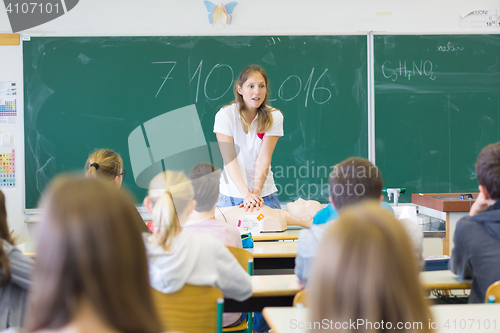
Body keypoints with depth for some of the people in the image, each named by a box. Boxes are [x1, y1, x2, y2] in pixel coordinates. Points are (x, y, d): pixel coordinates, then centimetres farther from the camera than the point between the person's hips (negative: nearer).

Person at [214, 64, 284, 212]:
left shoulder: (274, 117, -4)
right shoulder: (225, 115, -8)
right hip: (231, 194, -1)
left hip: (265, 194, 1)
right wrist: (246, 193, -28)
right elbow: (229, 160, -16)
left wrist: (256, 193, -24)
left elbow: (264, 159, -12)